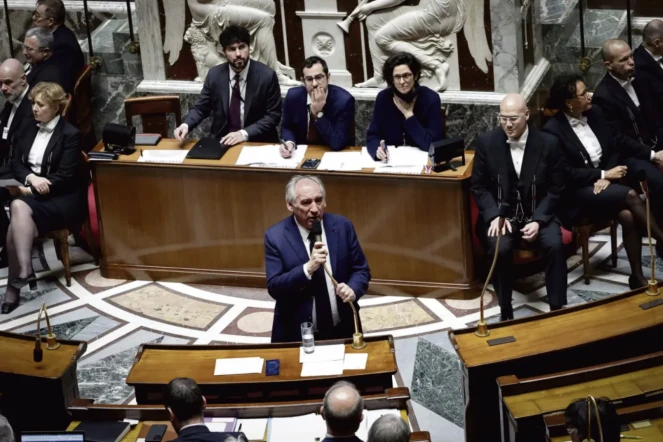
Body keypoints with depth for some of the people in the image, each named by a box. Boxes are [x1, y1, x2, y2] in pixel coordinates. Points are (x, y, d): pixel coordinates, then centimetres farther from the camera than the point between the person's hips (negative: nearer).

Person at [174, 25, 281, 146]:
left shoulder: (267, 75, -7)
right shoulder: (214, 74, 2)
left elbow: (273, 115, -6)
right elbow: (200, 108, 10)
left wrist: (245, 133, -18)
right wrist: (186, 125, -11)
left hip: (257, 143, -2)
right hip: (222, 141, 2)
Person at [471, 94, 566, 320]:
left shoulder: (548, 143, -6)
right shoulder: (486, 142, -5)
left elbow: (555, 188, -1)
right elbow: (478, 186, 1)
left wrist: (538, 220, -15)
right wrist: (494, 216, -15)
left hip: (538, 212, 0)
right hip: (501, 212, 0)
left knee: (554, 245, -28)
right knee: (500, 248, -30)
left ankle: (557, 308, -16)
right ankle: (506, 310, -14)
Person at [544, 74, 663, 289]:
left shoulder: (595, 113, 4)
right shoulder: (553, 130, -14)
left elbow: (613, 149, 10)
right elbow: (566, 174, -14)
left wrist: (606, 177, -9)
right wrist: (604, 174, -14)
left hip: (602, 182, 5)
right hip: (576, 193, -5)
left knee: (627, 215, -26)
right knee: (630, 195, -29)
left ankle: (638, 276, -19)